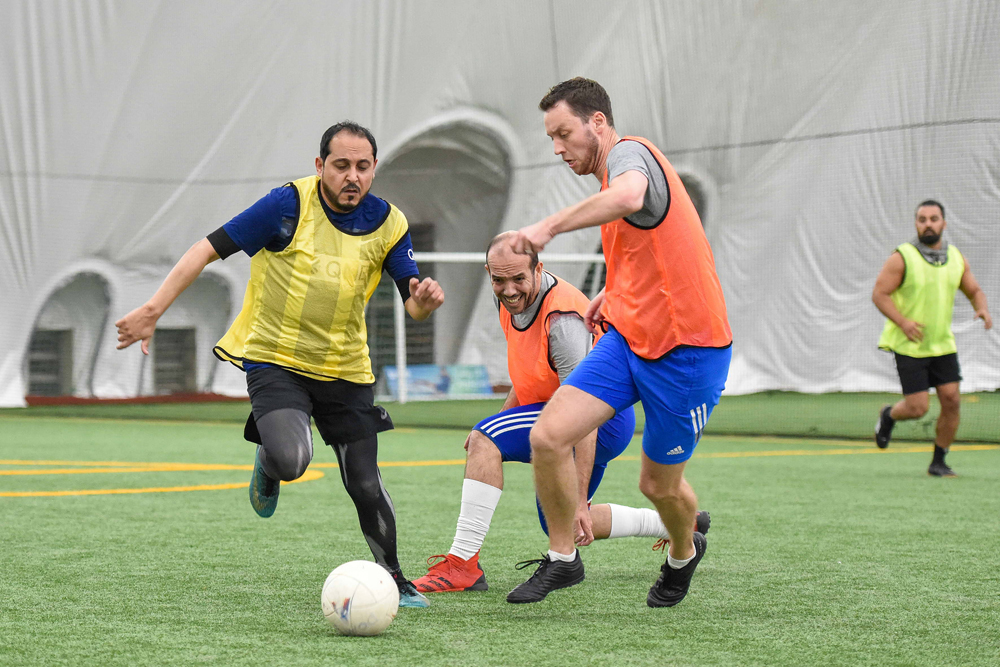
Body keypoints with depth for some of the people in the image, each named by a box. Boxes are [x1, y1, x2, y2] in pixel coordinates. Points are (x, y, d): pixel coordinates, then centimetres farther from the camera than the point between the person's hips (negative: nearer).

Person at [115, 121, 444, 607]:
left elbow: (414, 307, 0)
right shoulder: (290, 204, -14)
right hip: (274, 359, -3)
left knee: (365, 485, -1)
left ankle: (392, 578, 23)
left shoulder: (387, 224, -3)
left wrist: (425, 300, -26)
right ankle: (267, 466, 12)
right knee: (291, 459, -27)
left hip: (345, 370, 3)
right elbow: (210, 248, -12)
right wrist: (154, 310, -19)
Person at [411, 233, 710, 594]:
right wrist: (505, 411, 10)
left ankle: (462, 565, -26)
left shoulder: (562, 319, -30)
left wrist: (579, 500, -35)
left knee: (484, 441, -26)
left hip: (605, 419, -10)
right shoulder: (510, 300, -3)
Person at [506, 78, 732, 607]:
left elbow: (629, 195, -43)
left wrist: (551, 225, -42)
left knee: (659, 484, 7)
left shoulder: (629, 152, -15)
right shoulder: (618, 167, 15)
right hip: (627, 339, 8)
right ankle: (562, 559, 6)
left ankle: (684, 553, 40)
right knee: (547, 436, -10)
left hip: (685, 349, -8)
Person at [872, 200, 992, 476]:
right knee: (917, 407, -8)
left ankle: (938, 462, 12)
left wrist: (982, 309, -9)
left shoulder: (956, 258, 5)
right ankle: (888, 416, 28)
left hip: (943, 344, 5)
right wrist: (903, 322, -25)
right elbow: (879, 294, -11)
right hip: (909, 346, -5)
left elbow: (975, 291, 15)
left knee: (951, 399, -5)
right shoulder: (902, 257, -11)